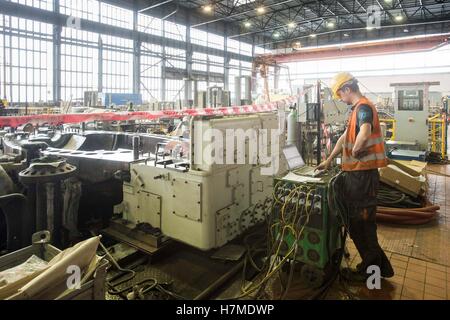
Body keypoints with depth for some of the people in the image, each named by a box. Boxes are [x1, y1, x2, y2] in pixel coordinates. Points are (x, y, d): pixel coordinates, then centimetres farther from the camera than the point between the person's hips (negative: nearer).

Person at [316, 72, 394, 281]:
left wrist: (355, 152, -18)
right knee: (355, 221, 16)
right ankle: (378, 265, 29)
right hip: (355, 173, 10)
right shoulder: (357, 109, 16)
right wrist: (329, 160, 24)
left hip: (363, 174, -10)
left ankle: (370, 270, 20)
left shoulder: (363, 107, -15)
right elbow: (345, 137, 23)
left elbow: (364, 135, -36)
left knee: (362, 222, 3)